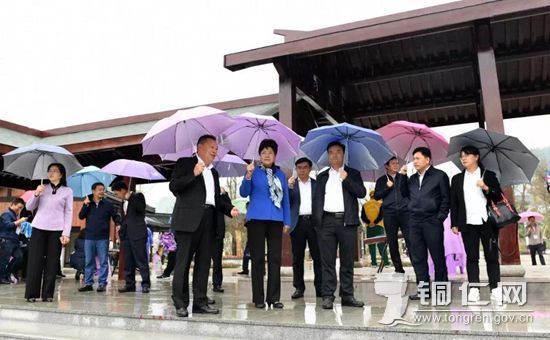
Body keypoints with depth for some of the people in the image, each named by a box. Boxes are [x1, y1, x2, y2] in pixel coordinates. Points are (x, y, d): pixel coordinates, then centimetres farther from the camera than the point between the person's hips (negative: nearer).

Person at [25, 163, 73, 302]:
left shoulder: (67, 191, 5)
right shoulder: (42, 188, 12)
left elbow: (68, 213, 2)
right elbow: (29, 207, 10)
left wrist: (66, 233, -7)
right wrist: (36, 194, -9)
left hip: (56, 230, -2)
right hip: (39, 228, 2)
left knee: (52, 262, 0)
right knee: (35, 261, -1)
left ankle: (47, 294, 7)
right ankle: (31, 293, 7)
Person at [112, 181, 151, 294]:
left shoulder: (138, 196, -1)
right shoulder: (124, 202, 20)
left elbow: (141, 209, -17)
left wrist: (130, 198, -13)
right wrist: (120, 225, 11)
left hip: (137, 234, -7)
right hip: (126, 234, 7)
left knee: (141, 259, -7)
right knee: (128, 261, 7)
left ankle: (145, 284, -3)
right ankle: (130, 284, 12)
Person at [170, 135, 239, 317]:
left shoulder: (214, 172, 24)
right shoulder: (185, 163, 6)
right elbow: (173, 186, -6)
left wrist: (230, 208, 6)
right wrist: (193, 174, -16)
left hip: (208, 220, 6)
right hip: (189, 219, -6)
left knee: (204, 262, 6)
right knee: (183, 261, -2)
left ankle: (200, 302, 12)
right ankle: (180, 304, 5)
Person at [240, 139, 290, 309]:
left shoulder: (281, 174, 12)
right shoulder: (253, 172, 4)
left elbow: (285, 198, 14)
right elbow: (244, 193, -6)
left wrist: (287, 221, 8)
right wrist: (248, 176, -22)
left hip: (276, 220, 3)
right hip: (257, 219, -3)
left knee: (275, 258, 4)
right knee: (258, 259, 1)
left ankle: (274, 297, 11)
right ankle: (258, 298, 9)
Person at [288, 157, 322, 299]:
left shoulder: (317, 184, 12)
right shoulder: (290, 184, 11)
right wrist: (289, 187, -12)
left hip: (314, 222, 0)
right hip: (298, 223, 0)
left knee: (318, 256, -1)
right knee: (297, 258, 4)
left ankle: (320, 287, 6)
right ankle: (299, 287, 11)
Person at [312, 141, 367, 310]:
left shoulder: (353, 174, 12)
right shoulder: (322, 176, 16)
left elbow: (362, 193, -1)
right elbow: (316, 198, 13)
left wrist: (346, 179, -11)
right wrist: (316, 219, 2)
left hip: (347, 221, -1)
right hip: (327, 221, 1)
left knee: (347, 262, 4)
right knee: (327, 261, 0)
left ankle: (347, 295, 12)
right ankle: (328, 296, 6)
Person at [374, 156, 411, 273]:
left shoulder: (403, 177, 14)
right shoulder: (381, 180, 12)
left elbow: (407, 192, 0)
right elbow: (376, 196, 5)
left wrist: (403, 175, -7)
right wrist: (387, 187, -7)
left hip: (404, 211, -1)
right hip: (389, 213, 1)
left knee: (410, 239, -9)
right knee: (392, 242, 3)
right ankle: (398, 268, 12)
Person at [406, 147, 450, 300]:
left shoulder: (439, 175, 2)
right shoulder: (412, 178, 18)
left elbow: (446, 198, -3)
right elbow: (406, 196, 13)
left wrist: (440, 217, -8)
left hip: (432, 222, -5)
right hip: (414, 223, 5)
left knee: (438, 256, 1)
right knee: (418, 257, 7)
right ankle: (423, 288, 15)